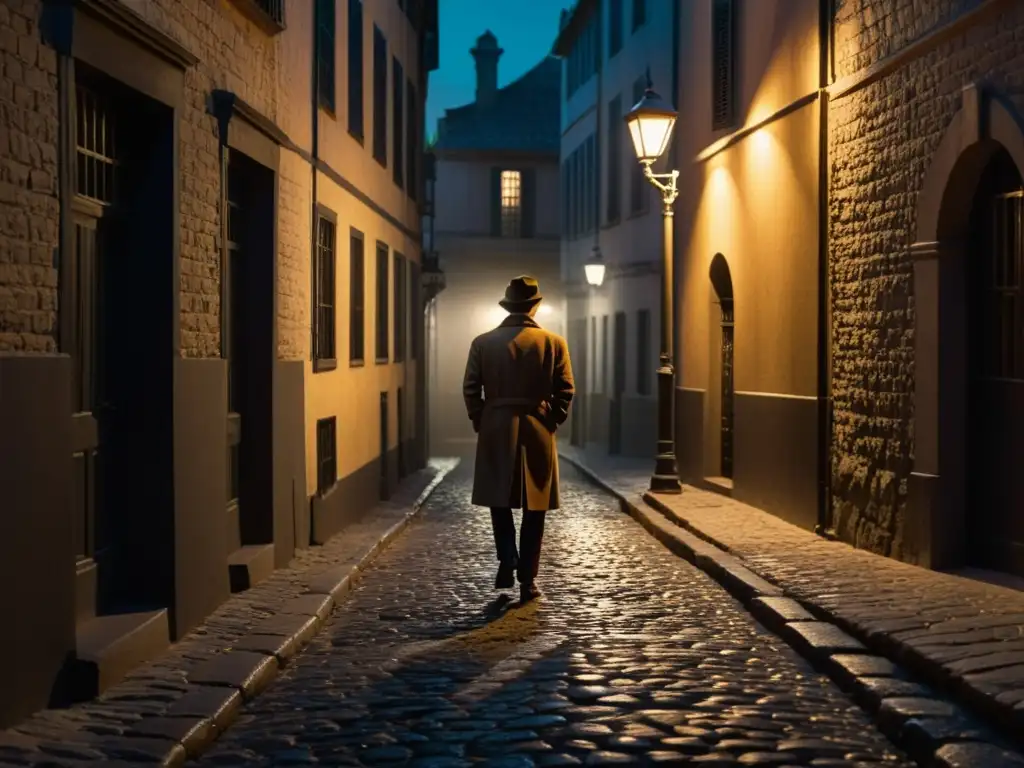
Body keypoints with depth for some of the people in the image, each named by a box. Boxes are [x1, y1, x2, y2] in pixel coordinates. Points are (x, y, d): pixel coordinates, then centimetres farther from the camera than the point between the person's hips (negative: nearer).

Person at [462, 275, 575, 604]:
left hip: (496, 431, 0)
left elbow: (470, 389, -2)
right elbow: (565, 391, -3)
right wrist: (552, 422, 10)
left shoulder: (483, 343, -2)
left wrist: (480, 423, 9)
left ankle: (507, 557, -1)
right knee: (533, 509, 7)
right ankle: (527, 581, 7)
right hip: (538, 432, 0)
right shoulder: (554, 343, -2)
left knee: (499, 498, 18)